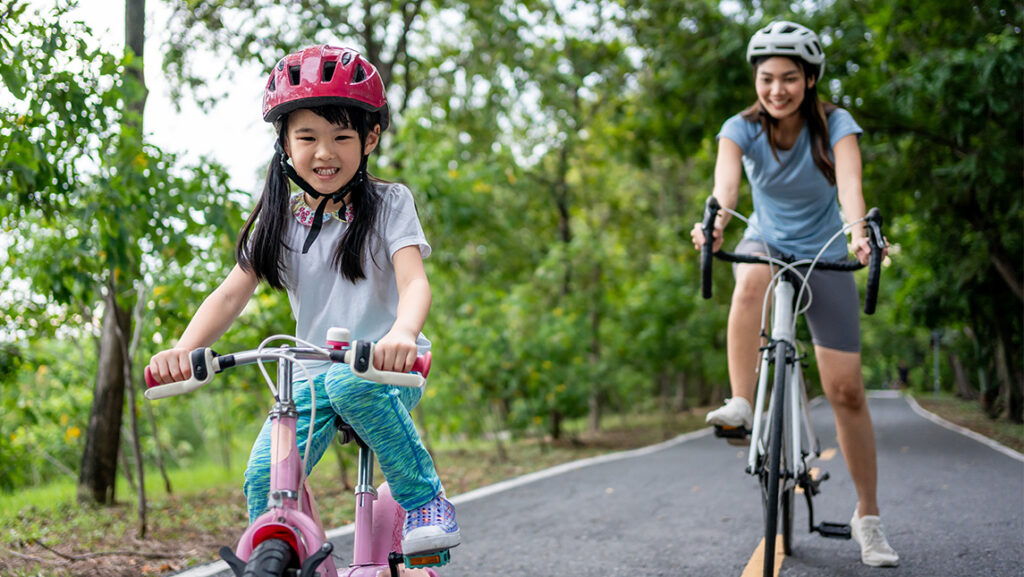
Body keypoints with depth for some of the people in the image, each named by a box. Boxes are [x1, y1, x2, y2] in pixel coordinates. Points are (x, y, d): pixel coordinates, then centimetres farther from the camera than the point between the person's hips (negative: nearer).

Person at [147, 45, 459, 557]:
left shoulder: (388, 203, -3)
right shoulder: (279, 219, 6)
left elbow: (413, 281, -18)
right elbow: (233, 292, -3)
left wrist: (402, 333, -43)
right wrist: (183, 350, -23)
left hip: (385, 368, -3)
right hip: (313, 374, 4)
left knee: (349, 383, -38)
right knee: (264, 476, -17)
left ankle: (425, 499, -22)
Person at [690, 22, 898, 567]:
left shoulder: (834, 124, -18)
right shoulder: (742, 128, -14)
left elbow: (849, 182, -36)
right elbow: (725, 178, -35)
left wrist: (859, 232, -57)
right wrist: (716, 220, -57)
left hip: (824, 256, -1)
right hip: (767, 244, 1)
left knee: (846, 389, -5)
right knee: (751, 282, -40)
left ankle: (867, 516, 8)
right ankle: (741, 405, -37)